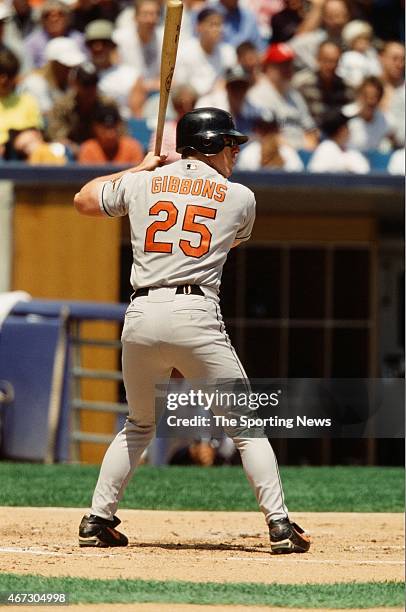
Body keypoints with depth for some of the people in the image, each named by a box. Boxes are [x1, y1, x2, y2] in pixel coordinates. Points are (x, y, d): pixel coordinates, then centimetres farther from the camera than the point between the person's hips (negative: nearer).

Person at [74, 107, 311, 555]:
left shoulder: (141, 184, 13)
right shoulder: (239, 198, 9)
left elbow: (84, 200, 30)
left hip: (141, 316, 3)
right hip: (196, 315, -3)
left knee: (139, 426, 22)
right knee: (246, 427, 4)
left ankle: (97, 521, 17)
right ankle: (279, 524, -6)